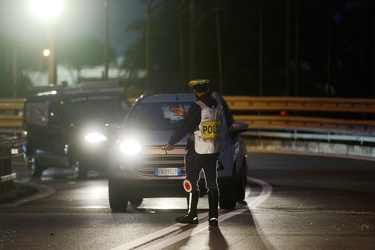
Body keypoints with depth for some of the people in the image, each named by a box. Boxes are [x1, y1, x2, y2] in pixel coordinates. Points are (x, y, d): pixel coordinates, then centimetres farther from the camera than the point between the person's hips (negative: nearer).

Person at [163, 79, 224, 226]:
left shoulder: (197, 107, -16)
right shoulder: (218, 107, 7)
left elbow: (185, 128, -14)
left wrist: (170, 142, -4)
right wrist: (185, 114, 28)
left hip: (197, 152, -7)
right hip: (213, 151, 7)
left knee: (192, 183, 3)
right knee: (212, 183, 8)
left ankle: (192, 215, 4)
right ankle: (213, 216, 6)